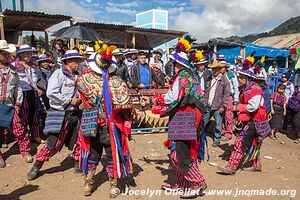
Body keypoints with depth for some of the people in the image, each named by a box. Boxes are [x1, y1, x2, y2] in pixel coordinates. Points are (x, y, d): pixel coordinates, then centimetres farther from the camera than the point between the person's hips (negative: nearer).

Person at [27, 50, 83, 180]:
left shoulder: (75, 77, 12)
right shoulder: (58, 74, -9)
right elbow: (51, 93, -19)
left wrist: (79, 100, 5)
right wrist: (69, 100, -16)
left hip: (74, 113, 7)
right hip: (61, 114, -7)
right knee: (54, 143, -5)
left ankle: (78, 164, 27)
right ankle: (36, 167, 15)